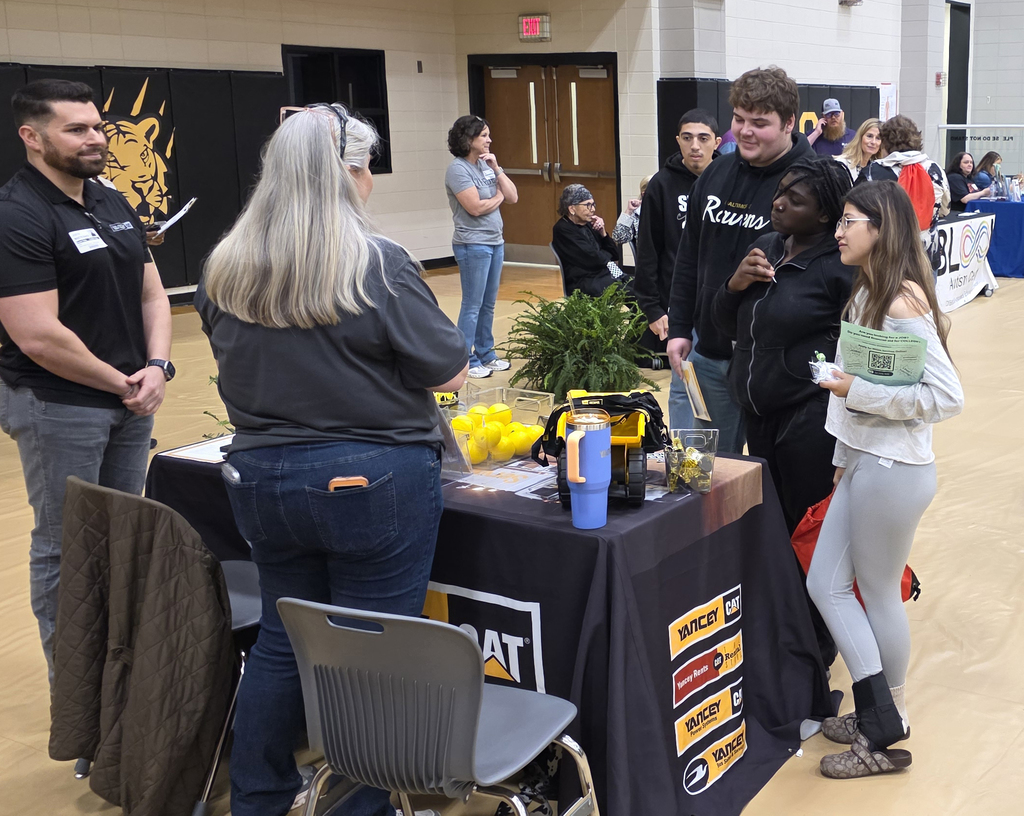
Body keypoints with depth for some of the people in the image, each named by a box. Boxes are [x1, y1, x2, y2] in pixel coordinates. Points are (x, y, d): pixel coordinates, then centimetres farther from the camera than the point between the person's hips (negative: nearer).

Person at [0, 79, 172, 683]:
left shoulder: (114, 204, 10)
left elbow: (152, 296, 12)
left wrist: (156, 368, -5)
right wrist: (121, 384, -13)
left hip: (133, 400, 8)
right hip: (59, 407, -7)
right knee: (66, 547, 4)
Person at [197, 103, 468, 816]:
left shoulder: (225, 269, 1)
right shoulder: (379, 265, -16)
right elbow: (450, 372, -10)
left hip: (262, 479, 6)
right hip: (373, 483, -5)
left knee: (282, 640, 21)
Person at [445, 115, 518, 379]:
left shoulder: (487, 164, 10)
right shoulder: (458, 169, -12)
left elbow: (513, 197, 5)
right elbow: (475, 207, -20)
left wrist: (496, 169, -4)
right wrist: (498, 197, -2)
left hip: (495, 242, 8)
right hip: (473, 245, -7)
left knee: (488, 304, 14)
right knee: (472, 305, -2)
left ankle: (485, 354, 23)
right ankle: (466, 361, 5)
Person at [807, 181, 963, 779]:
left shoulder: (904, 303, -19)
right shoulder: (866, 293, 10)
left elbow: (948, 397, -22)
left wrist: (860, 393, -20)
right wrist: (845, 455, 14)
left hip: (894, 471, -9)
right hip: (861, 462, 9)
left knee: (878, 594, 4)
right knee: (826, 585, 11)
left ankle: (887, 737, 21)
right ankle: (879, 717, 24)